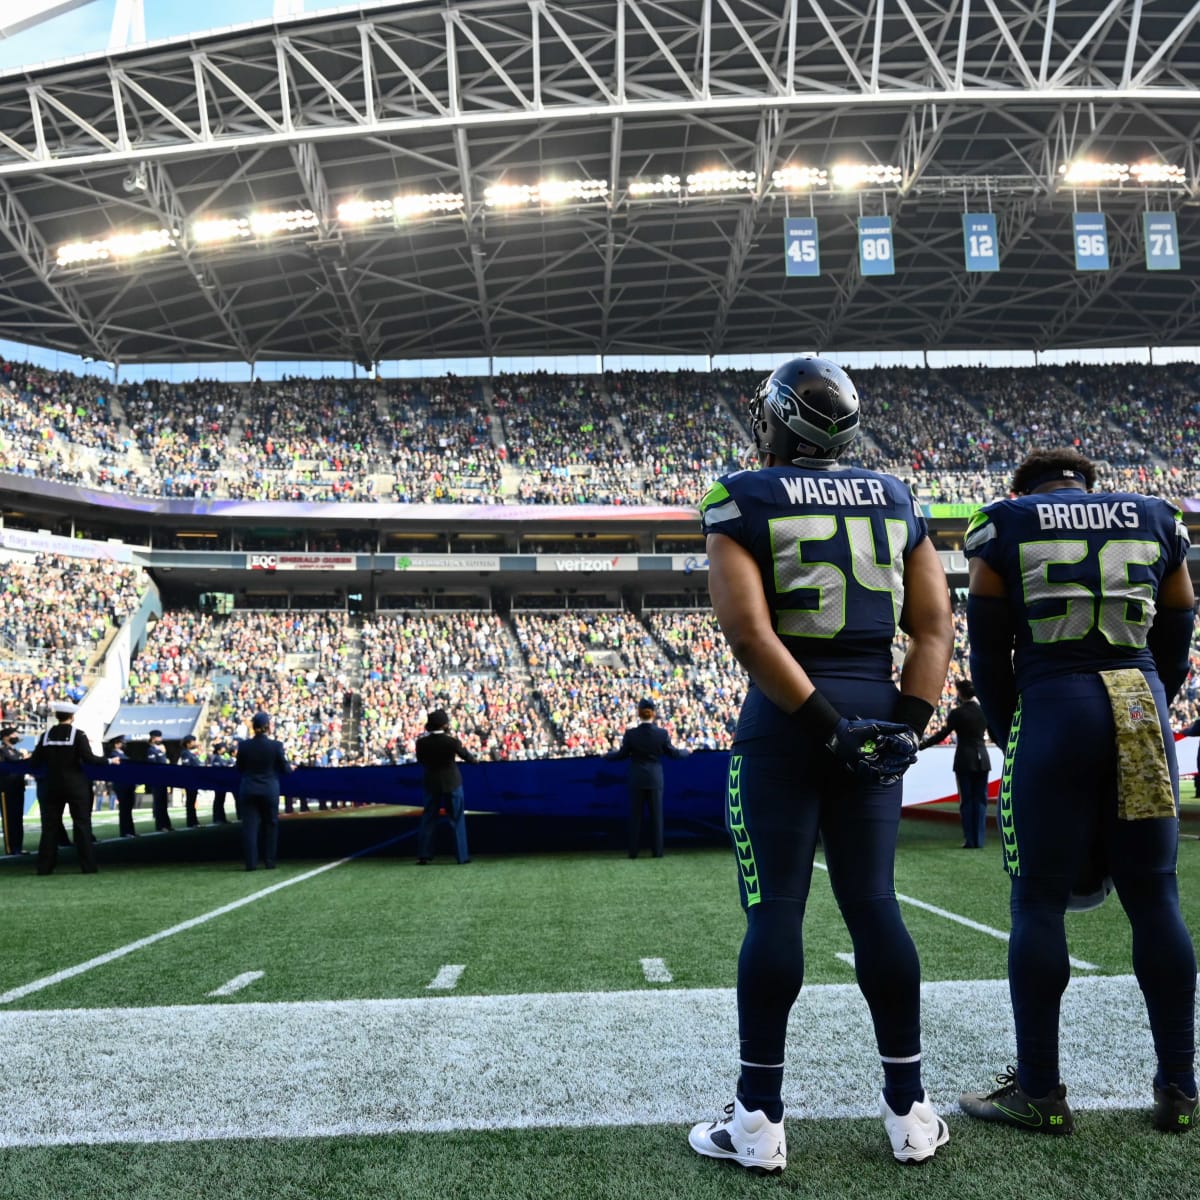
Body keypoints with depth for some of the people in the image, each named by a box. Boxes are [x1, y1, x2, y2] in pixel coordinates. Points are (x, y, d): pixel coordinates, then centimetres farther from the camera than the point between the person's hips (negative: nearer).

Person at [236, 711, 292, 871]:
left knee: (250, 825, 4)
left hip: (248, 790, 1)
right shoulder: (276, 745, -11)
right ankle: (269, 861, 12)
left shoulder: (244, 745, -6)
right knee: (270, 825, 11)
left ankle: (251, 862, 0)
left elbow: (239, 768, 6)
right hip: (269, 790, -1)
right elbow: (285, 769, -2)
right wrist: (290, 767, 20)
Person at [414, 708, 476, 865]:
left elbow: (420, 760, 4)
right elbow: (465, 755, 0)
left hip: (431, 783, 2)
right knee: (457, 819, 8)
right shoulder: (451, 741, -17)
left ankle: (423, 855, 9)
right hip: (452, 782, -2)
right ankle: (462, 855, 10)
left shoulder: (421, 742, -10)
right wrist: (473, 759, 22)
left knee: (428, 818, 11)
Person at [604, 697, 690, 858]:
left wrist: (607, 754, 18)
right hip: (655, 779, 0)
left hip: (636, 780, 0)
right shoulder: (662, 733, -9)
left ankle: (633, 851, 9)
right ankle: (657, 850, 8)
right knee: (656, 815, 8)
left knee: (635, 816, 7)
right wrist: (686, 752, 23)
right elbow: (673, 753, 2)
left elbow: (622, 754, 0)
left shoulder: (630, 733, -10)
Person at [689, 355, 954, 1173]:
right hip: (878, 707, 4)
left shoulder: (745, 501, -3)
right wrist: (906, 723, -1)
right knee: (873, 903, 10)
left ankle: (760, 1120, 8)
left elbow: (748, 631, -14)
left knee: (776, 908, 0)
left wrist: (825, 723, -14)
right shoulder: (895, 499, 11)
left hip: (786, 719, -4)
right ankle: (909, 1108, 18)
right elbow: (935, 626, 5)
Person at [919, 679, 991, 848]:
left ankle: (970, 840, 2)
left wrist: (920, 746, -3)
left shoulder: (957, 713, -9)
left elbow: (942, 734, -9)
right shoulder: (984, 711, 2)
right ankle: (979, 840, 5)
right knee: (980, 800, 7)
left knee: (966, 801, 2)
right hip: (982, 760, 3)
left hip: (964, 762, -3)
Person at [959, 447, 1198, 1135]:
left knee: (1040, 901, 3)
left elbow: (989, 654, 5)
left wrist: (1010, 736, 15)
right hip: (1142, 710, 4)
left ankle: (1039, 1092, 9)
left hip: (1052, 708, -3)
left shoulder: (1007, 525, 6)